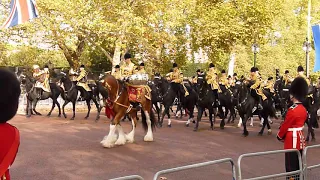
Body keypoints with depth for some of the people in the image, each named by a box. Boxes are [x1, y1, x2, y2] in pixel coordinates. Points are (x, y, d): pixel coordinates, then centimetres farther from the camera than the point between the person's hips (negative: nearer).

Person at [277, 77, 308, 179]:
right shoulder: (303, 109, 6)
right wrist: (285, 135, 17)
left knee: (291, 166, -1)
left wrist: (280, 136, 2)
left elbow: (285, 125, -14)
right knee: (298, 164, 16)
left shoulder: (292, 110, -22)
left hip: (292, 141, -9)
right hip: (300, 139, 9)